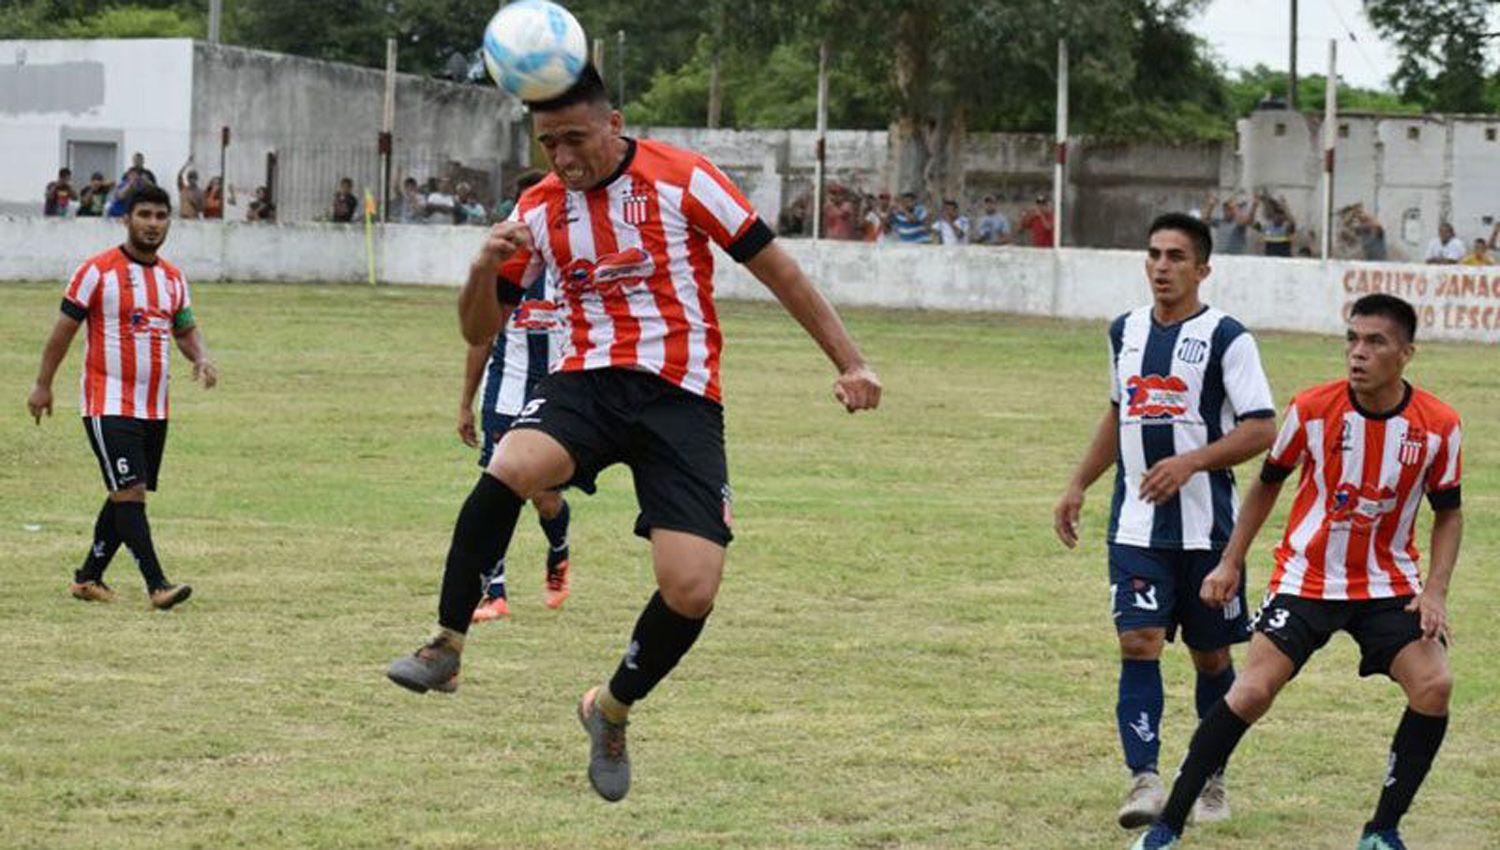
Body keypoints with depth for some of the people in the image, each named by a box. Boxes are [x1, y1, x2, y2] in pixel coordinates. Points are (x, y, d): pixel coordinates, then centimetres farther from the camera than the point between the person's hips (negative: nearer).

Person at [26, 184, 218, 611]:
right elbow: (65, 327, -3)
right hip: (109, 406, -7)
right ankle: (156, 584, -18)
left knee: (125, 496, 11)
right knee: (130, 492, -14)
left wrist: (201, 358, -3)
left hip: (155, 408, 7)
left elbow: (186, 330, 19)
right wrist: (43, 385, -3)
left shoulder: (173, 278, 10)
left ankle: (88, 578, 23)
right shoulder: (98, 271, -7)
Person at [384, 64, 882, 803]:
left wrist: (851, 363, -2)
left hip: (682, 397, -2)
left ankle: (613, 711, 14)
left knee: (691, 589, -15)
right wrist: (486, 264, -9)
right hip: (588, 380, 2)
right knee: (511, 468, -34)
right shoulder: (539, 209, 9)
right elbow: (479, 331, 13)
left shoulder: (682, 180, -3)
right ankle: (445, 648, -20)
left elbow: (776, 269, 2)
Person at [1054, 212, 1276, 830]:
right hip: (1136, 523, 3)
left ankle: (1212, 779, 23)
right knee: (1138, 645, -11)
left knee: (1211, 657, 8)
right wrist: (1078, 486, 20)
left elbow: (1262, 430, -12)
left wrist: (1191, 462, -23)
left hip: (1207, 526, -3)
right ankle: (1144, 779, -15)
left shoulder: (1226, 338, -7)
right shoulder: (1125, 332, 10)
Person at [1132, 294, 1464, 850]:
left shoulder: (1439, 427, -11)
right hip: (1306, 578, -1)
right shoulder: (1313, 408, -12)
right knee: (1252, 691, -15)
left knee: (1434, 685, -18)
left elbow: (1448, 512, 3)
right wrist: (1231, 562, 2)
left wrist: (1435, 592, -9)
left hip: (1388, 584, 1)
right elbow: (1269, 482, 4)